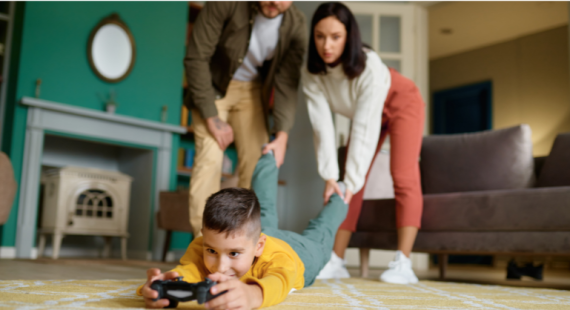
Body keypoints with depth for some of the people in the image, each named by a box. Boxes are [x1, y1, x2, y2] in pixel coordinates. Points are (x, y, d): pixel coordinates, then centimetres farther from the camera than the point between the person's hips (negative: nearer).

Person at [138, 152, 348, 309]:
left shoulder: (277, 256, -55)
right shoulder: (201, 247, -44)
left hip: (299, 251, -2)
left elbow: (279, 283, -77)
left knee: (318, 237, 32)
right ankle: (269, 159, 55)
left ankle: (337, 201, 61)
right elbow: (187, 270, -63)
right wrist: (164, 284, -87)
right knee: (266, 211, 34)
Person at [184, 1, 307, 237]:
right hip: (213, 87, -3)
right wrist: (212, 118, -22)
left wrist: (282, 135, -27)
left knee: (256, 163, -4)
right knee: (209, 158, -15)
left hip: (252, 91, 3)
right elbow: (196, 58, -22)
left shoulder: (296, 25, -17)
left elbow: (287, 82, -15)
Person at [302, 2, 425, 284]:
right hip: (366, 114, 5)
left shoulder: (369, 66, -39)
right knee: (349, 181, -5)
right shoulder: (312, 73, -24)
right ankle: (336, 262, -3)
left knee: (403, 176, -19)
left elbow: (365, 129, -40)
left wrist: (352, 181, -40)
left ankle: (403, 264, -21)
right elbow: (322, 126, -26)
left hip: (401, 105, -4)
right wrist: (330, 176, -32)